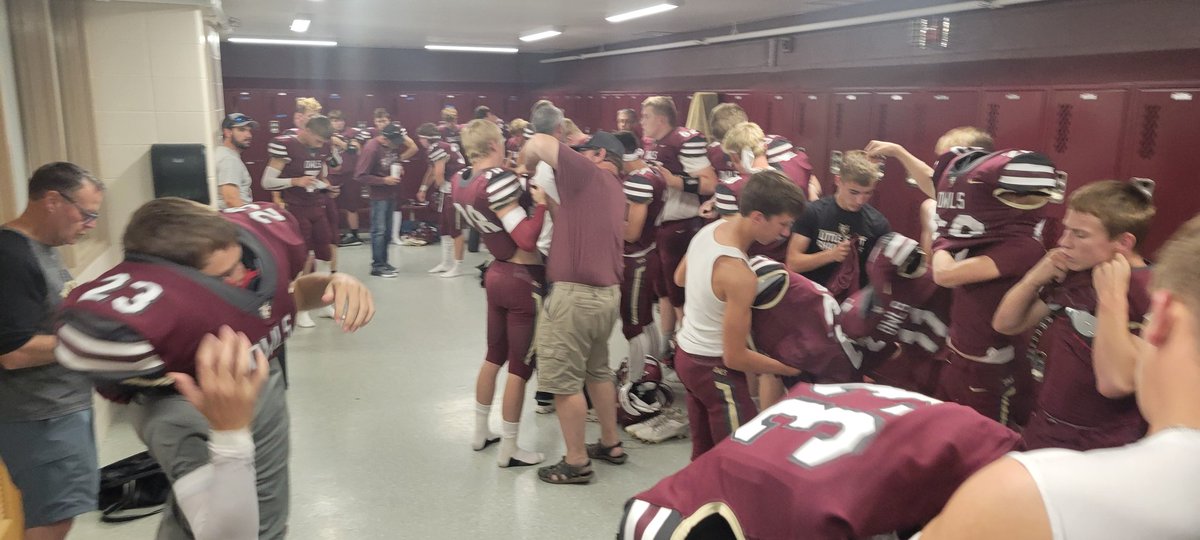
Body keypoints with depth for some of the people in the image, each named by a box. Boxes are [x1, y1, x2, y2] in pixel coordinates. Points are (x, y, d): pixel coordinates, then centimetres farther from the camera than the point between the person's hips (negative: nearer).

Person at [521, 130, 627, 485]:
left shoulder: (588, 174, -8)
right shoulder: (614, 190, 17)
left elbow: (540, 143, -17)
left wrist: (528, 168, 1)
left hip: (575, 293, -9)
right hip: (607, 292, 9)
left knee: (564, 380, 1)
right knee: (597, 371, 23)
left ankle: (576, 462, 11)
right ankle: (611, 444, 33)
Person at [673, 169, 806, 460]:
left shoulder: (710, 229, -3)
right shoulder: (738, 274, -28)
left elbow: (680, 278, 17)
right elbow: (735, 357, -22)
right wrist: (786, 368, -11)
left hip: (686, 352, 9)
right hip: (715, 368, -9)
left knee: (704, 453, 20)